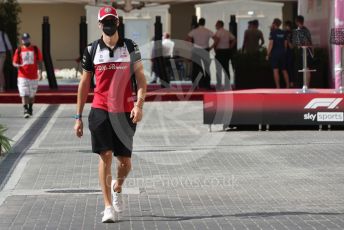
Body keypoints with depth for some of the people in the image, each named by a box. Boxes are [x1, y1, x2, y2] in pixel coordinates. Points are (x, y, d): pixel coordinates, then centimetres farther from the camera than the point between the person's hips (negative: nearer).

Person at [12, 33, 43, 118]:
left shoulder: (36, 49, 4)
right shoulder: (19, 50, 3)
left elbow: (39, 62, 6)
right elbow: (14, 62, 3)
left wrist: (40, 72, -4)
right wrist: (18, 65, -21)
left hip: (33, 76, 1)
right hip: (23, 76, -1)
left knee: (32, 94, 12)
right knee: (24, 94, -12)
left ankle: (30, 108, 33)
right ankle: (25, 111, -12)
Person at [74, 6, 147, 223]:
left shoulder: (130, 47, 4)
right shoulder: (92, 50, 6)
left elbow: (141, 79, 0)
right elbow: (84, 84, 12)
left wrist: (139, 105, -16)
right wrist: (78, 117, 10)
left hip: (125, 112, 0)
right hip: (100, 110, 0)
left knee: (125, 160, 4)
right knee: (105, 156, -10)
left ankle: (117, 187, 37)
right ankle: (108, 207, -5)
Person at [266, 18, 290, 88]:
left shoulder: (273, 32, -8)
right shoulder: (283, 33, 9)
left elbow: (271, 44, -13)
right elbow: (285, 44, 12)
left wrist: (268, 54, -10)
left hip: (275, 53, -6)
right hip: (282, 53, 6)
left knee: (275, 70, -6)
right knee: (284, 70, 12)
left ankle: (278, 87, -12)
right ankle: (287, 86, 12)